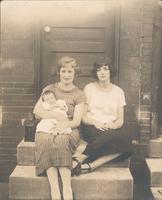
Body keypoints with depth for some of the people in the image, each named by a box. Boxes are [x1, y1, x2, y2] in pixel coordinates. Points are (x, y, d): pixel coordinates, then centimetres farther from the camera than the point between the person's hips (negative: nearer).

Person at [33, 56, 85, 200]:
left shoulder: (79, 95, 10)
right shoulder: (49, 89, 15)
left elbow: (77, 121, -1)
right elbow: (36, 111, 4)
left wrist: (65, 124, -23)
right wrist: (56, 115, -10)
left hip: (69, 130, -1)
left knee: (61, 140, -37)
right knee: (45, 140, -35)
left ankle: (67, 187, -36)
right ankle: (54, 188, -37)